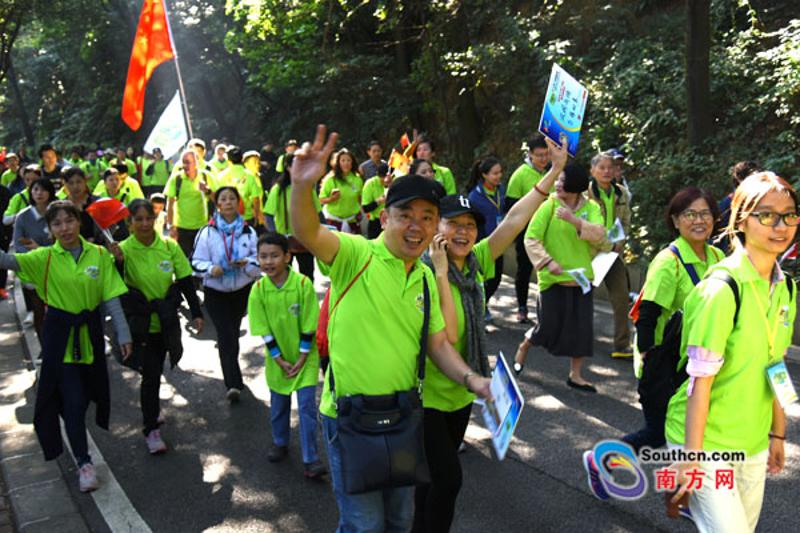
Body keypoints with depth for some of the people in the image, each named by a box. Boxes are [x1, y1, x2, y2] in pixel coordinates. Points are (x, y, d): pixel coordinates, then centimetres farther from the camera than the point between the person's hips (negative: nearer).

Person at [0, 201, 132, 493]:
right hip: (60, 334, -2)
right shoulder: (45, 257, -8)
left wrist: (123, 334, -8)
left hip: (90, 331, 2)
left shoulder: (99, 255, -5)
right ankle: (84, 462, 9)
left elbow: (111, 298, -5)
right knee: (72, 399, -3)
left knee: (88, 390, 19)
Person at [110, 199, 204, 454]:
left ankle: (148, 402, 47)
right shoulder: (124, 249, -13)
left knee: (156, 371, 19)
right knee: (151, 374, -4)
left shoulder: (169, 246, -6)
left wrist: (196, 313, 0)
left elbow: (185, 281, 1)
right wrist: (118, 262, -34)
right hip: (141, 324, -3)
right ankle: (151, 429, 9)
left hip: (166, 322, 3)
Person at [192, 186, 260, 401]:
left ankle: (232, 376, 41)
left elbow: (259, 262, 1)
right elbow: (196, 261, -4)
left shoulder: (248, 232, 0)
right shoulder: (207, 232, -5)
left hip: (242, 290, 3)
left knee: (232, 333, 18)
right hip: (216, 292, -3)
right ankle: (233, 384, -17)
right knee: (226, 335, -14)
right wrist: (210, 269, -25)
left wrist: (247, 263, -21)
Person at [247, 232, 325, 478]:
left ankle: (310, 460, 5)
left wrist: (301, 359, -12)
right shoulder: (259, 289, -11)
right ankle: (280, 443, 41)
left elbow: (308, 326, -13)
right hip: (277, 359, 3)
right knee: (278, 404, 17)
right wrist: (280, 360, -9)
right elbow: (264, 331, -7)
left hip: (305, 357, -3)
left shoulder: (303, 284, -18)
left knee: (307, 406, -4)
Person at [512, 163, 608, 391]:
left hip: (581, 276, 3)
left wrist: (576, 221, -29)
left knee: (582, 327, 4)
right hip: (553, 277, -3)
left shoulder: (591, 208, 0)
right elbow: (531, 238, -12)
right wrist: (547, 261, -24)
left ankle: (575, 375, 20)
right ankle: (523, 347, 34)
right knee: (549, 325, 2)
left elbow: (599, 235, -16)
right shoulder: (549, 206, -8)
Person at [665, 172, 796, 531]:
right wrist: (692, 458, -17)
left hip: (753, 444, 7)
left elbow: (773, 368, 13)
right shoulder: (722, 288, -20)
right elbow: (700, 383, -19)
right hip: (707, 441, -7)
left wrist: (777, 434, 15)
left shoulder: (786, 288, 3)